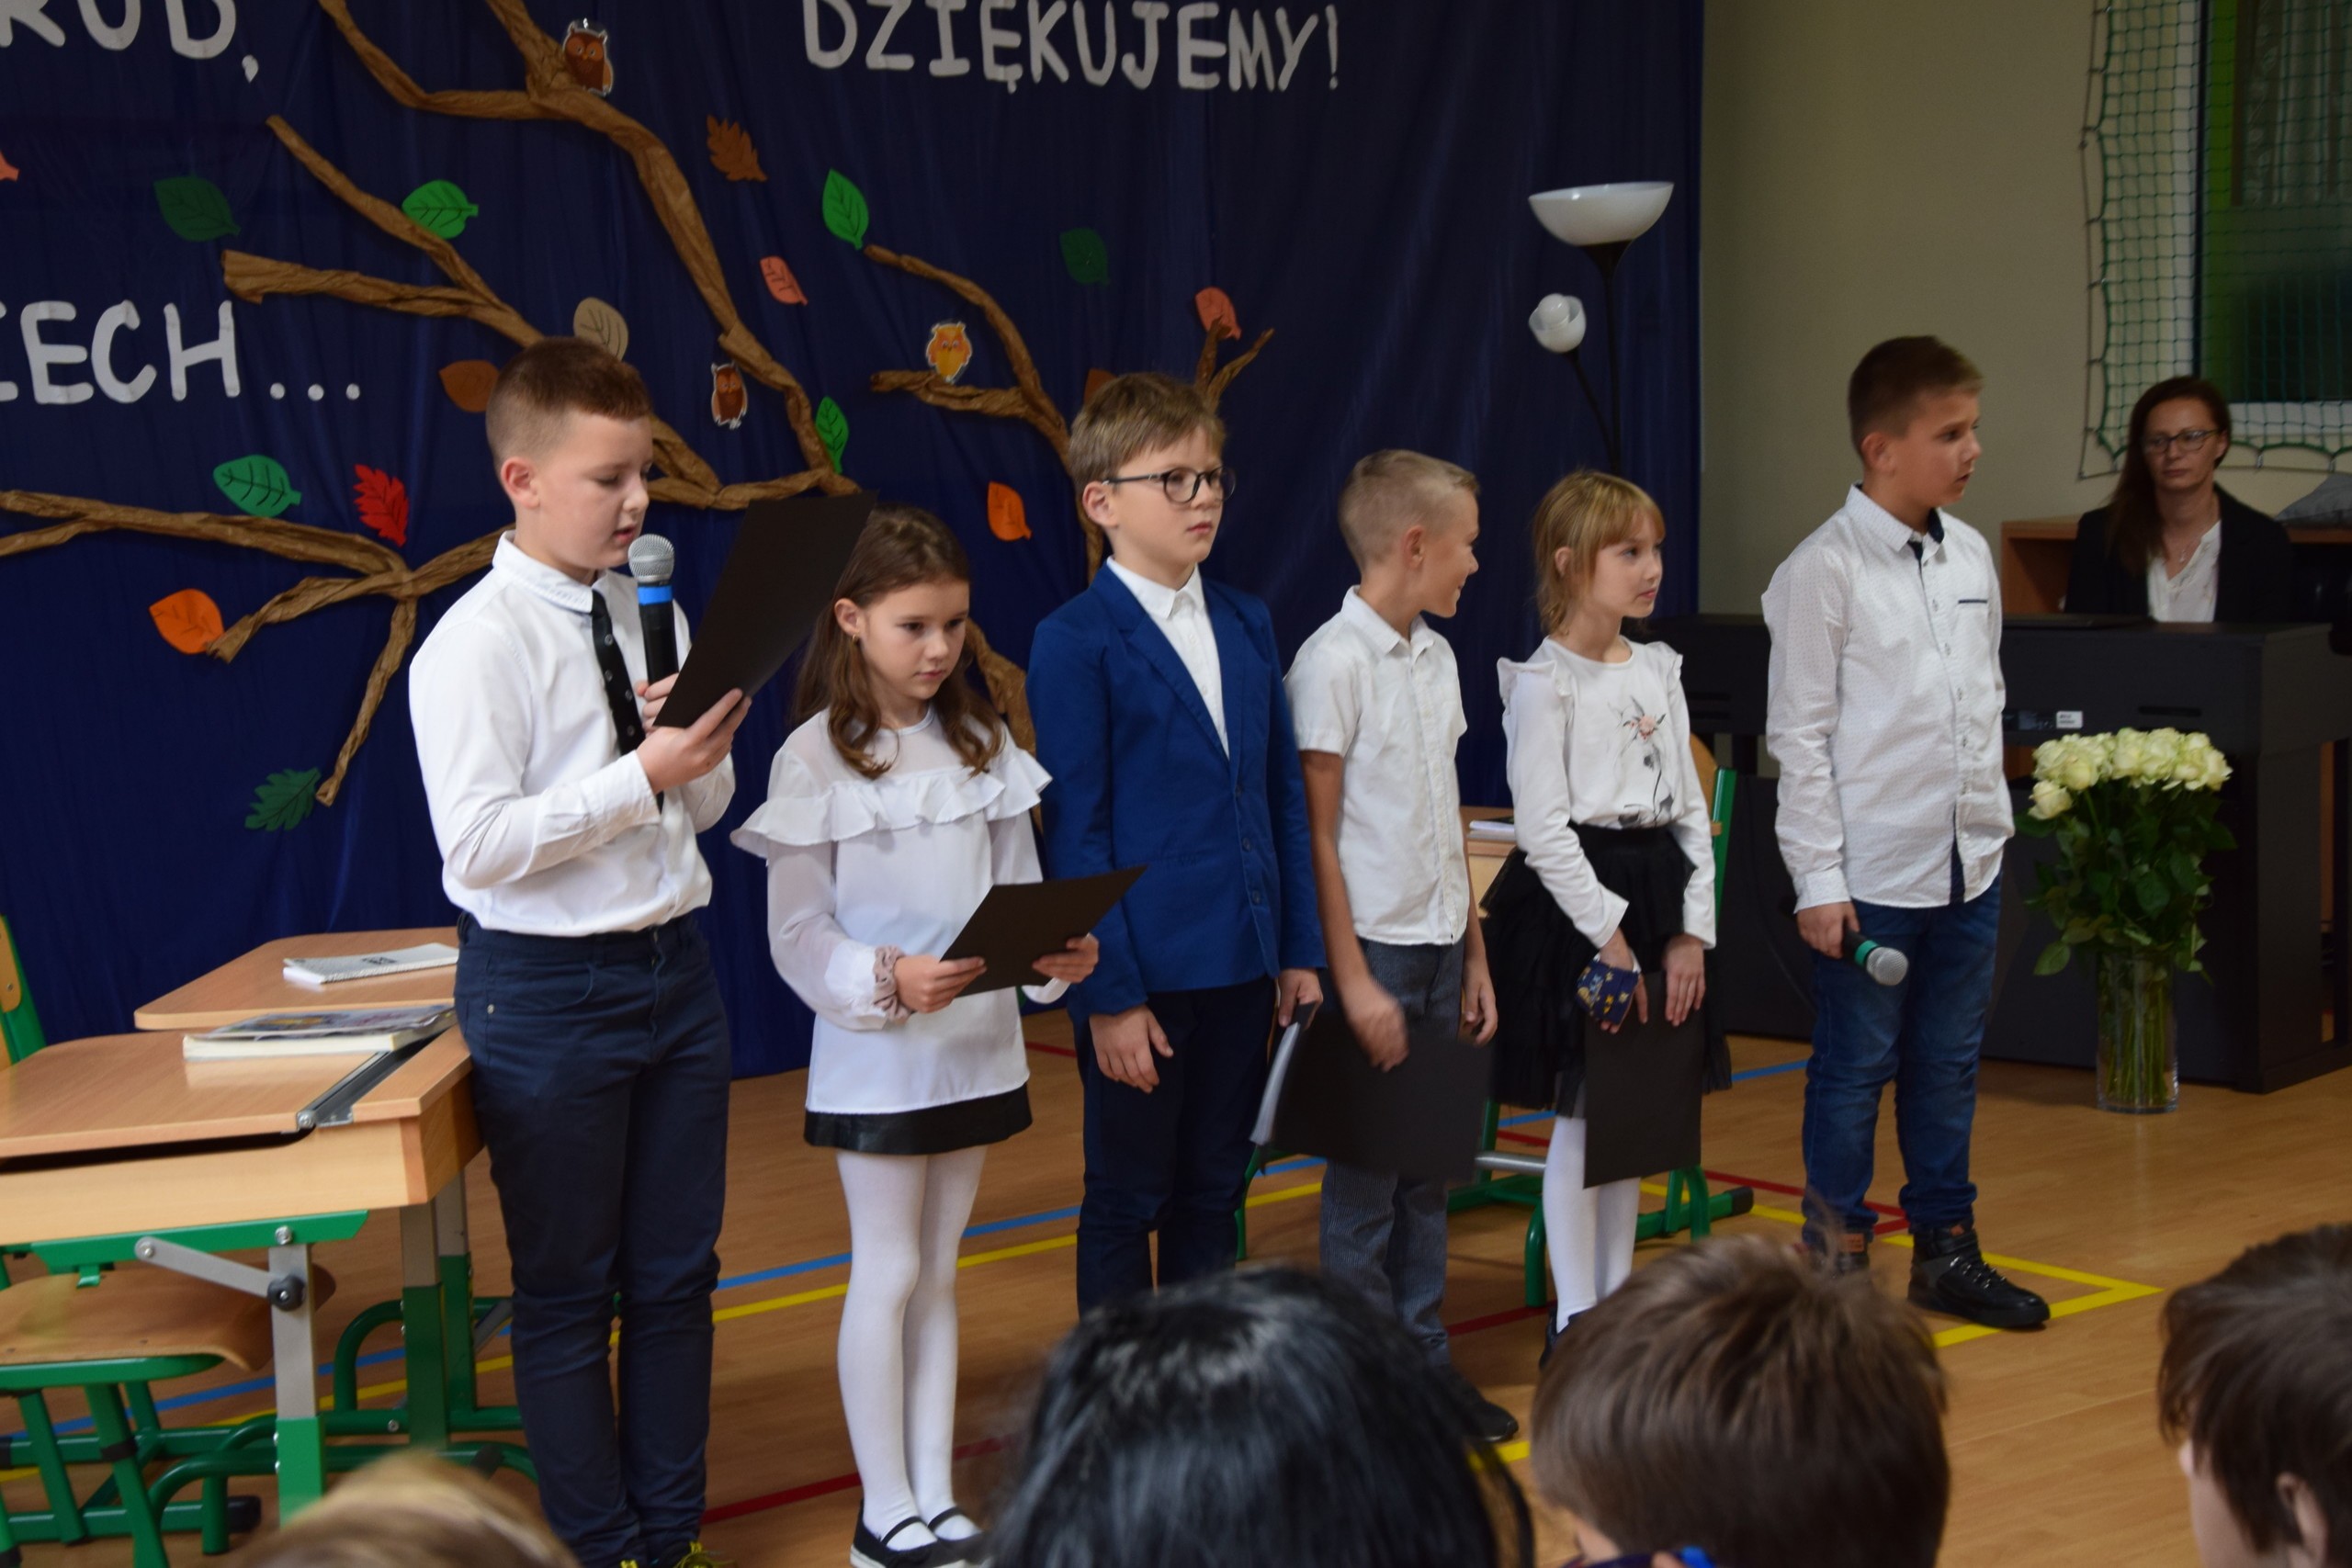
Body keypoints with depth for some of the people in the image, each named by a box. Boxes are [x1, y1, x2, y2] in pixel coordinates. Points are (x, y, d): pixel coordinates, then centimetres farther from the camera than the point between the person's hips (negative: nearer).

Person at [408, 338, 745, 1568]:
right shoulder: (477, 645, -15)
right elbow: (479, 841, -21)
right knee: (567, 1292, 8)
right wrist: (642, 775, -23)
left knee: (676, 1273, 15)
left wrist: (705, 747, -10)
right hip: (547, 992, -7)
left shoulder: (648, 616, 6)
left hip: (672, 968, 7)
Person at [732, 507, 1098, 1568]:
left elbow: (1018, 889, 5)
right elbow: (796, 934, -12)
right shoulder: (815, 760, -11)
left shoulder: (982, 747, 5)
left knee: (936, 1274, 13)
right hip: (874, 1055, -5)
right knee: (888, 1273, 3)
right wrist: (885, 982, -27)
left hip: (976, 1045, 5)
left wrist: (1055, 952, -15)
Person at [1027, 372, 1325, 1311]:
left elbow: (1284, 797, 13)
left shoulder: (1248, 626, 10)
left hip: (1242, 967, 6)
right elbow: (1075, 831, -11)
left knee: (1213, 1195, 15)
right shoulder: (1075, 643, -9)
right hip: (1144, 972, -6)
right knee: (1126, 1204, 6)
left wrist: (1299, 951, 8)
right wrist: (1108, 993, -14)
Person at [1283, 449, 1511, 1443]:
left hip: (1441, 948, 8)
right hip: (1375, 950, -8)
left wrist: (1473, 954, 13)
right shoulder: (1334, 664, -14)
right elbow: (1317, 833, -14)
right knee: (1365, 1182, 1)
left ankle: (1427, 1365, 22)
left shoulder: (1435, 657, 11)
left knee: (1427, 1171, 13)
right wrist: (1353, 980, -16)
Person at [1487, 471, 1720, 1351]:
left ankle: (1618, 1296, 21)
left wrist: (1693, 929, 2)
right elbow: (1542, 827, -14)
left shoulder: (1658, 671, 11)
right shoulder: (1542, 683, -10)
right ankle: (1574, 1315, 8)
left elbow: (1689, 807, 11)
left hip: (1658, 896, 7)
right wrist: (1609, 934, -16)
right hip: (1574, 905, -7)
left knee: (1636, 1111, 11)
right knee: (1580, 1114, -1)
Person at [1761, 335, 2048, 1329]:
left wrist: (1991, 824, 15)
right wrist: (1819, 880, -13)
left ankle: (1945, 1250, 26)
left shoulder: (1972, 556, 8)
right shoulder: (1824, 571, -12)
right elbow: (1798, 734, -12)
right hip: (1872, 874, -6)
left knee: (1949, 1066, 14)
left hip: (1968, 866, 6)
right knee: (1854, 1071, 4)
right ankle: (1835, 1260, 16)